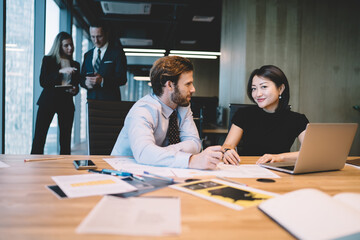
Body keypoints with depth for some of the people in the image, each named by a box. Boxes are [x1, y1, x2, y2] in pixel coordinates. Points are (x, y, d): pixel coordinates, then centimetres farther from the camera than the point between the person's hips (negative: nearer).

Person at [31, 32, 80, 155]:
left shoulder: (75, 65, 15)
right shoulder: (48, 60, 5)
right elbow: (43, 82, -7)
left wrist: (74, 90, -5)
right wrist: (60, 71, -17)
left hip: (66, 104, 3)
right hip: (48, 102, -3)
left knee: (66, 140, 1)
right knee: (39, 138, -7)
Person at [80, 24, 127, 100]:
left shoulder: (117, 52, 1)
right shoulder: (87, 55, 17)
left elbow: (122, 79, -8)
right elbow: (82, 78, 17)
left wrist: (102, 81, -21)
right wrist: (86, 83, -6)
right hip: (91, 99, 4)